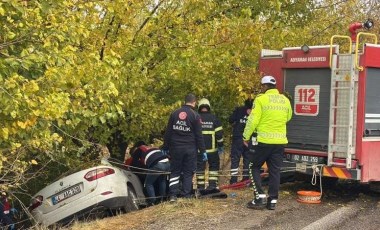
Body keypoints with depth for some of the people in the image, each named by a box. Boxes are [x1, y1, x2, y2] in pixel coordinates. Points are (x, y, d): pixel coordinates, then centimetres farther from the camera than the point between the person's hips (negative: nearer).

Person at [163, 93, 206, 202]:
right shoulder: (195, 115, -5)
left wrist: (165, 147, 14)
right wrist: (203, 150, -1)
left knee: (175, 171, 8)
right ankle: (186, 195, 5)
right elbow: (199, 135, -6)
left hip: (175, 147, 2)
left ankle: (173, 195, -1)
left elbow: (168, 132, 7)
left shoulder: (175, 113, 5)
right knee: (188, 172, 6)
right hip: (190, 148, -2)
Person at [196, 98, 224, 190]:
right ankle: (212, 184, 8)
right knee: (214, 166, 14)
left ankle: (200, 186, 7)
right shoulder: (214, 118, 0)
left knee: (200, 167, 7)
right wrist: (220, 145, 7)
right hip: (212, 148, 0)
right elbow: (219, 133, -3)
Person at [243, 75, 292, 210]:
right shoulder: (285, 100, 7)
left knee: (254, 167, 10)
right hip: (280, 141, 5)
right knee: (275, 171, 9)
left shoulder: (261, 99, -9)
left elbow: (253, 120, -10)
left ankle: (260, 197, 2)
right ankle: (272, 200, 11)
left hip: (264, 141, -4)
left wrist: (246, 136, 0)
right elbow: (288, 117, 21)